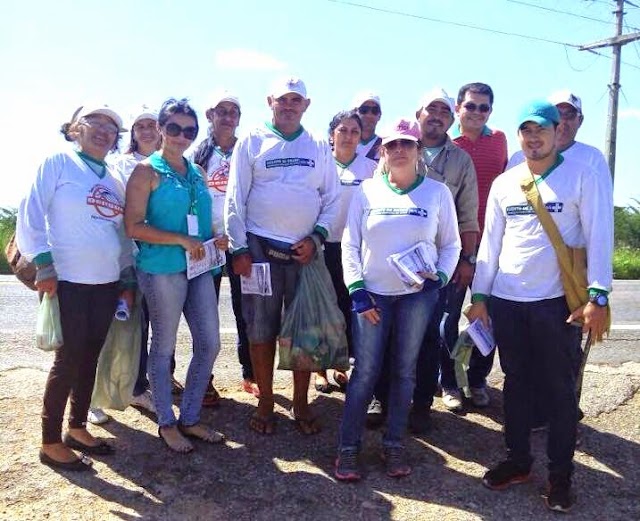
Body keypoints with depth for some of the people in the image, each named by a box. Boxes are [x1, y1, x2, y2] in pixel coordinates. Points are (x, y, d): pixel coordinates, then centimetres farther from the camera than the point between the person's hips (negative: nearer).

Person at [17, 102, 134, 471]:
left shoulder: (115, 181, 15)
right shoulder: (58, 164, -3)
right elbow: (31, 215, -8)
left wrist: (128, 279, 12)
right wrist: (44, 265, -15)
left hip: (107, 283, 6)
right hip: (68, 281, -6)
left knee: (91, 357, 11)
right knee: (69, 359, -3)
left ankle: (77, 428, 26)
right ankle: (51, 442, 11)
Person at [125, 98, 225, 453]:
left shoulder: (196, 172, 15)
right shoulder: (147, 171, -4)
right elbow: (133, 227, -11)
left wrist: (214, 238, 3)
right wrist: (181, 240, -17)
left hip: (199, 267, 6)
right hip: (162, 268, -6)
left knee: (209, 343, 6)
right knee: (164, 346, 5)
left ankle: (190, 418, 23)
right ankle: (166, 423, 21)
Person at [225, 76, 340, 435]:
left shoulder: (320, 147, 10)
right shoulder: (252, 142, 4)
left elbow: (332, 199, 9)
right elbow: (236, 199, 0)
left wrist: (316, 237, -5)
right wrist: (239, 249, -5)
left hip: (305, 251, 2)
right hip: (260, 249, -1)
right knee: (261, 329, 5)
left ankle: (301, 404, 19)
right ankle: (266, 403, 19)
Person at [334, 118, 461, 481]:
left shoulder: (438, 192, 3)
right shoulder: (367, 191, 3)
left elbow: (450, 245, 8)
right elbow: (350, 245, 2)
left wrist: (440, 277, -8)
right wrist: (357, 290, -6)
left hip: (418, 294, 1)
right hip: (373, 293, 0)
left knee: (405, 371, 8)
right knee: (365, 372, 0)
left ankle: (394, 445, 21)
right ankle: (349, 448, 12)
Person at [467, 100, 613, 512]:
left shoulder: (584, 177, -3)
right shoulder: (504, 183, 9)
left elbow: (599, 237, -8)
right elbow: (490, 241, 10)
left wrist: (598, 296, -15)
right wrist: (480, 296, 7)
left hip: (557, 301, -4)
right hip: (506, 301, 4)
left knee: (560, 389, 5)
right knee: (517, 383, 13)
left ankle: (561, 474, 19)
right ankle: (518, 461, 27)